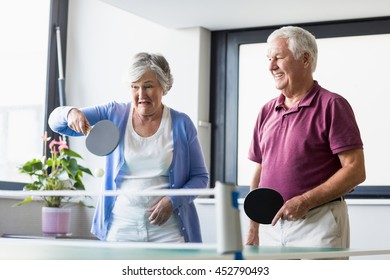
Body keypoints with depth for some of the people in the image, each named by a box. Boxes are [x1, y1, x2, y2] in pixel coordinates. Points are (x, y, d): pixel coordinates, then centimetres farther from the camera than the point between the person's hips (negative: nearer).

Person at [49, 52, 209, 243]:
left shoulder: (181, 124, 2)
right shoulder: (113, 115, 5)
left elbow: (200, 176, 7)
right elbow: (56, 123, 4)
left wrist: (173, 201, -12)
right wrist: (71, 113, -21)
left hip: (168, 232, -1)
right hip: (121, 230, 1)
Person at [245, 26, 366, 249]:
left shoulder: (332, 105, -5)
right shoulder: (267, 111, 14)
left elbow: (355, 171, -11)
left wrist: (306, 201, -19)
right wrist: (254, 228, 11)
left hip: (318, 224, -5)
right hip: (271, 225, 6)